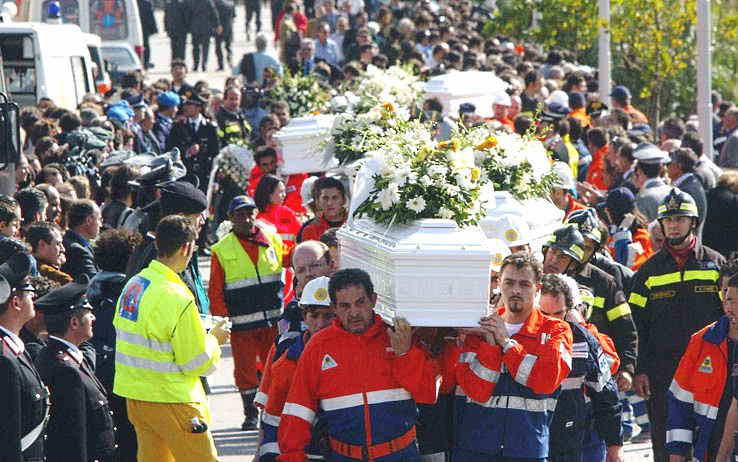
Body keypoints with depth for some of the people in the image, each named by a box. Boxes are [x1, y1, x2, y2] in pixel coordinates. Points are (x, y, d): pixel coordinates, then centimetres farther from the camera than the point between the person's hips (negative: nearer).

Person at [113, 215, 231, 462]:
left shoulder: (133, 284, 2)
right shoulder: (177, 298, -21)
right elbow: (197, 364, -17)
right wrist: (214, 339, 3)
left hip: (135, 393, 8)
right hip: (169, 400, -8)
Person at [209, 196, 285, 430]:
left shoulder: (273, 240, 6)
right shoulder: (222, 251, -1)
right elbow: (215, 292, -1)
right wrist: (223, 320, -7)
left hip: (274, 320, 2)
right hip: (241, 323, -2)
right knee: (245, 369, 2)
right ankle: (250, 413, 16)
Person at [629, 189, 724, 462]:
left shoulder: (715, 263, 7)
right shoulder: (650, 271, 9)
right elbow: (638, 325, 7)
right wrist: (640, 370, -2)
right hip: (663, 369, 1)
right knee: (664, 440, 1)